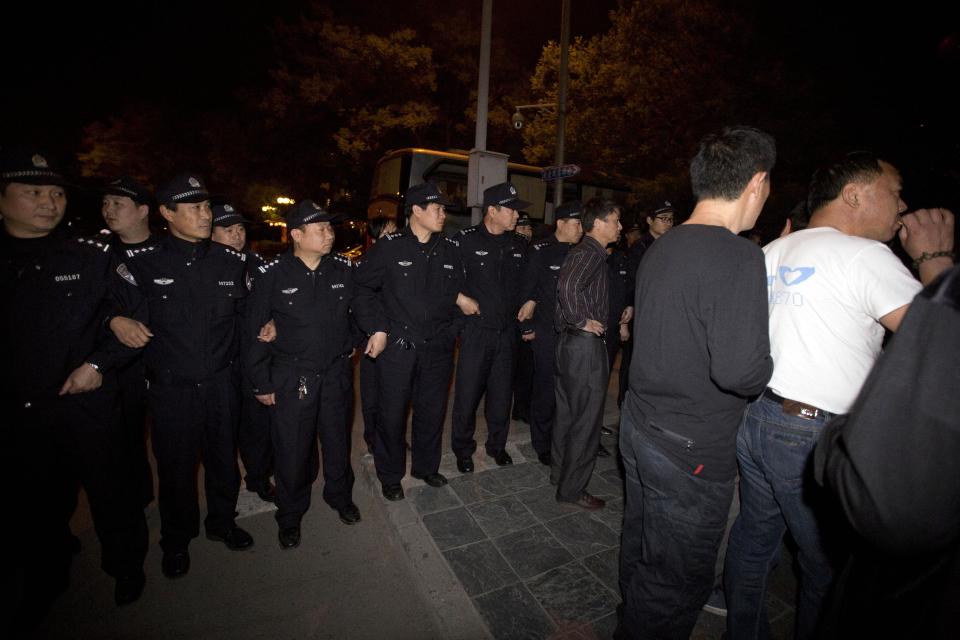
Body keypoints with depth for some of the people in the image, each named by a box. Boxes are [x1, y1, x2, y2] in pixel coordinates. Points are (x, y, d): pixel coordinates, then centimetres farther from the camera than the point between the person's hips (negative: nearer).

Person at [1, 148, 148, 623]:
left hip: (87, 403, -2)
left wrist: (99, 364, -14)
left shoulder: (92, 256, -3)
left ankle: (126, 567, 35)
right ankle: (42, 581, 44)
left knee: (110, 492, 11)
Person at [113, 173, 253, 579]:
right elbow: (131, 326, -3)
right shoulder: (140, 264, -7)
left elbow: (247, 314, 9)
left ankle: (222, 522, 42)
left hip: (221, 383, 2)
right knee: (175, 466, 14)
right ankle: (176, 541, 39)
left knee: (223, 458, 16)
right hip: (171, 388, -2)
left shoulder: (231, 261, 0)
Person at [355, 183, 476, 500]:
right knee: (392, 413, 7)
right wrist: (377, 329, -9)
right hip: (396, 346, -3)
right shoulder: (389, 246, -7)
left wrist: (453, 321, 2)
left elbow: (457, 292, 13)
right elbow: (363, 287, -4)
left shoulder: (449, 249, 6)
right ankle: (390, 476, 29)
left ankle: (426, 466, 37)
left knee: (433, 410, 14)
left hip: (438, 347, 4)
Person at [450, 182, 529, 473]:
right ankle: (463, 449, 27)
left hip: (507, 331, 4)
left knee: (502, 393, 14)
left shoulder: (519, 244, 7)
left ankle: (497, 444, 34)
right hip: (476, 330, -4)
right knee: (467, 394, 5)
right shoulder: (466, 240, -9)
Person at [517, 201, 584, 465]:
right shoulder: (541, 251, -5)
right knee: (546, 389, 3)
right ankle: (542, 445, 22)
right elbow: (527, 290, -5)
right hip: (547, 332, -4)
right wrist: (527, 327, -7)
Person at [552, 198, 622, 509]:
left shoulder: (586, 252, 15)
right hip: (586, 345, -10)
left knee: (568, 411, 20)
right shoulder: (589, 253, -16)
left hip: (570, 342, 10)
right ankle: (572, 488, 16)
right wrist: (582, 321, -22)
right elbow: (567, 287, -35)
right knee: (586, 418, 2)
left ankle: (559, 471, 36)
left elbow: (568, 286, 26)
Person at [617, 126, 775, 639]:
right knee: (678, 584, 13)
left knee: (640, 550, 27)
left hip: (640, 427, 9)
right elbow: (739, 371, -27)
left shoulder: (660, 248, 6)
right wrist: (767, 365, -5)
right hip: (691, 452, -8)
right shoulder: (737, 257, -21)